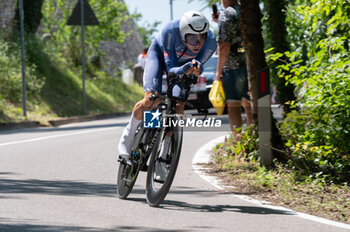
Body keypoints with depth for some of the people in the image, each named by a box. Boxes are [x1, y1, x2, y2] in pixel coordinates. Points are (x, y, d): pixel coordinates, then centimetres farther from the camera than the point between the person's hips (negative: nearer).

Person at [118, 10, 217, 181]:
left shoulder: (210, 43, -33)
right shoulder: (170, 31, -41)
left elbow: (195, 68, -25)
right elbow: (170, 68, -37)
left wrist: (196, 68, -50)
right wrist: (185, 69, -59)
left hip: (182, 65, 3)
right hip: (160, 54, -3)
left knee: (178, 109, -11)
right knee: (152, 99, -24)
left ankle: (161, 160, 2)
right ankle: (128, 136, 3)